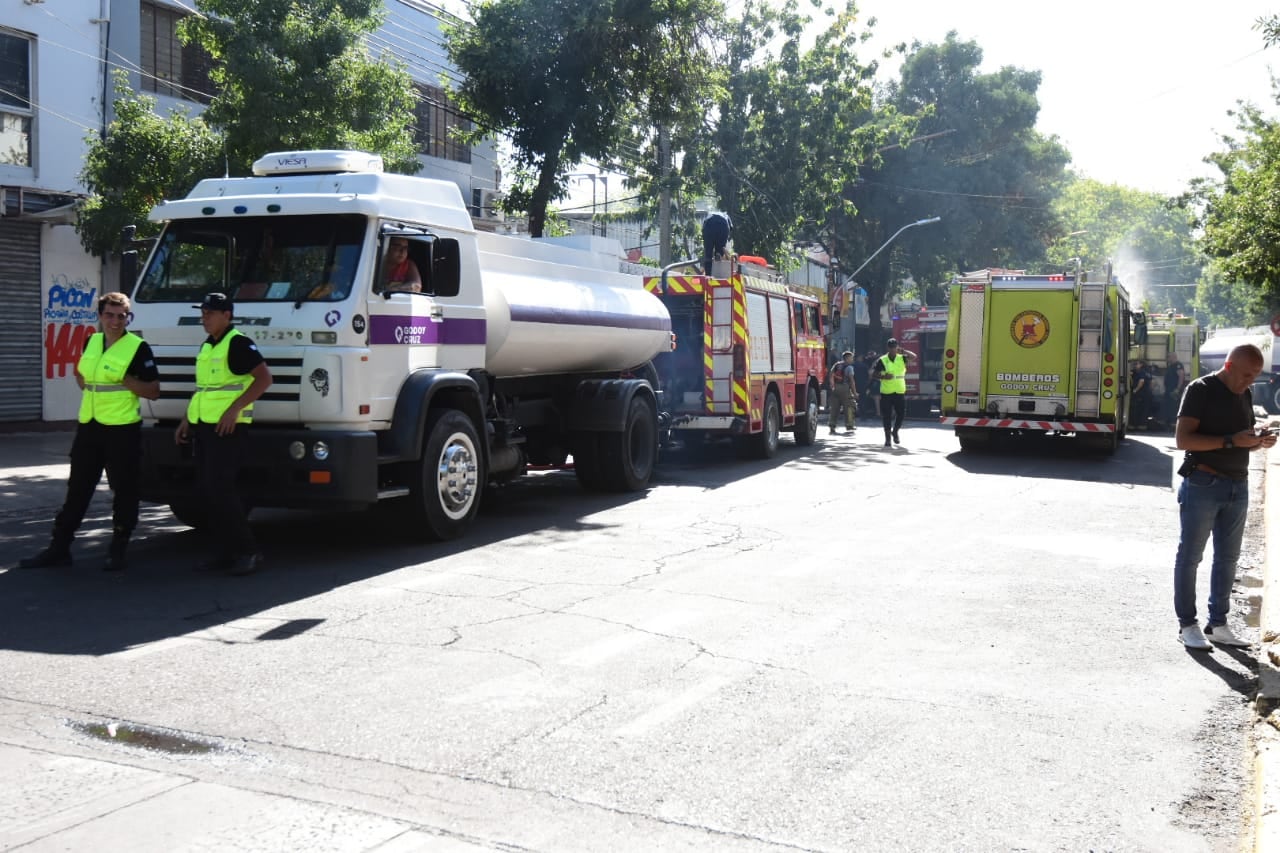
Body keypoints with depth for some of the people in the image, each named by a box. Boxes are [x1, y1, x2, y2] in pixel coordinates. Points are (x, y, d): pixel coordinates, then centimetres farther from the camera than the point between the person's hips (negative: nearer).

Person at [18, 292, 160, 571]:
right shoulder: (91, 342, 10)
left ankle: (118, 551, 12)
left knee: (123, 491, 2)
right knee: (77, 489, 11)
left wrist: (124, 380, -19)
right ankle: (59, 548, 17)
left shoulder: (138, 347, -8)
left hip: (122, 428, -6)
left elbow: (153, 391, -9)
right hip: (89, 426, 6)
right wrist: (86, 385, 9)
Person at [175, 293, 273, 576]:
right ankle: (225, 550, 13)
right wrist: (186, 420, 20)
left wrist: (235, 409, -22)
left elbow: (264, 377, -18)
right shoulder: (206, 346, 17)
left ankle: (248, 552, -8)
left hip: (227, 427, -9)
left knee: (220, 488, -14)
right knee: (208, 490, 7)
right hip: (203, 425, 9)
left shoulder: (238, 344, -10)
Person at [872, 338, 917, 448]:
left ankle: (895, 432, 26)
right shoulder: (882, 361, -1)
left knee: (901, 414, 1)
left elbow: (914, 356, -9)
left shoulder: (902, 358, 5)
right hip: (886, 393, -2)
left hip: (900, 392, 2)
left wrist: (903, 351, -15)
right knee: (887, 416, -1)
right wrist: (884, 376, -17)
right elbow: (874, 375, -1)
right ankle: (887, 438, 8)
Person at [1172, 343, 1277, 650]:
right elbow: (1182, 439, -17)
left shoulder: (1245, 395, 12)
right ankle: (1187, 625, 9)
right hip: (1203, 484, -7)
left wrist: (1258, 441, -1)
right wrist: (1231, 441, -23)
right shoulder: (1201, 390, -9)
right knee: (1190, 555, 2)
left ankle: (1217, 624, 20)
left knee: (1228, 557, 11)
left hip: (1237, 486, 7)